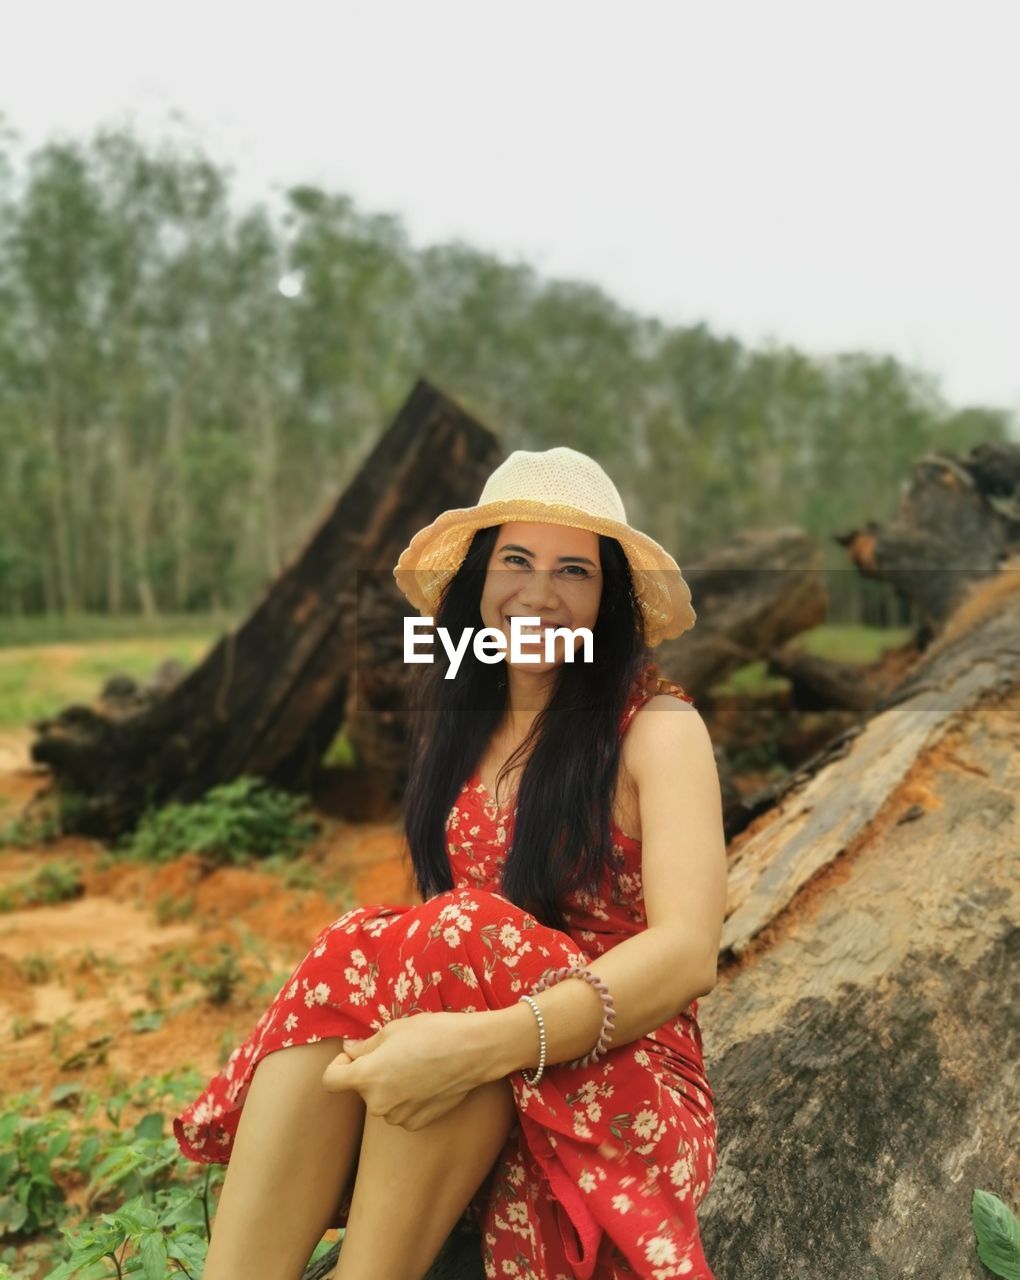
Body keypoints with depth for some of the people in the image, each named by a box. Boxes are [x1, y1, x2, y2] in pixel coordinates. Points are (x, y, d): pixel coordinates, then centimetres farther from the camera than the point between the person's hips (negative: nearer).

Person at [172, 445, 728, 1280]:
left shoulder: (657, 727, -9)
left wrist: (483, 1042, -34)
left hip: (614, 1074, -4)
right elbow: (440, 905, 9)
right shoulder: (460, 721, 8)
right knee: (361, 952, -25)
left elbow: (689, 951, -21)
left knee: (461, 936, -30)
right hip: (464, 1086, 4)